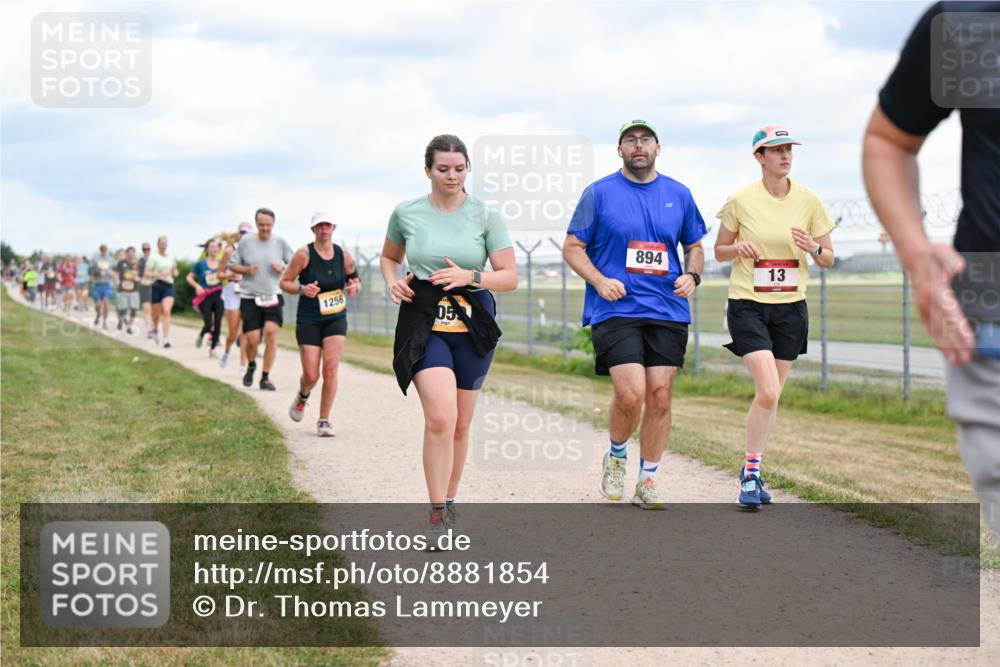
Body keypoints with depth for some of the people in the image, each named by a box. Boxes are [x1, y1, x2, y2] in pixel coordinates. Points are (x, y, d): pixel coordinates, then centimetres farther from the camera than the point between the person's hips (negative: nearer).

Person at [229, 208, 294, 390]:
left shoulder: (280, 242, 2)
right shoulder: (246, 241, -1)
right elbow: (233, 265, 7)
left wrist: (283, 269, -11)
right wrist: (246, 269, -12)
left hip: (272, 297, 1)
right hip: (250, 298, -1)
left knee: (271, 333, -15)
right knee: (252, 339, -5)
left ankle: (265, 378, -4)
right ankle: (251, 365, 29)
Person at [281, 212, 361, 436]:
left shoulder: (343, 255, 1)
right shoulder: (304, 254, -8)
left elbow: (355, 279, 15)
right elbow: (284, 282, -4)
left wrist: (355, 287, -9)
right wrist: (302, 289, -23)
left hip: (336, 319, 2)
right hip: (308, 320, -2)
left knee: (331, 368, -12)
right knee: (311, 375, -4)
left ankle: (324, 421, 0)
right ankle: (303, 397, 34)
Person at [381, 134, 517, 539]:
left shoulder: (485, 216, -1)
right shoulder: (406, 214, 2)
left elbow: (510, 277, -1)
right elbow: (389, 257, 21)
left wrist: (469, 277, -18)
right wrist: (393, 281, -1)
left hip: (472, 326, 2)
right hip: (424, 325, -1)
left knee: (460, 425, 10)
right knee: (440, 417, -20)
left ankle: (449, 501, 31)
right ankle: (436, 515, -14)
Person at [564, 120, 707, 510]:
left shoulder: (678, 195, 11)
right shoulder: (599, 193, 2)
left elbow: (695, 246, 21)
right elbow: (572, 247, 4)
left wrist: (692, 276, 0)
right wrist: (600, 281, -12)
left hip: (668, 312, 3)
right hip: (615, 311, -3)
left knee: (660, 396, 0)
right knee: (631, 395, -15)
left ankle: (647, 482, 13)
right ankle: (616, 456, 14)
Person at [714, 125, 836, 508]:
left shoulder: (809, 201, 0)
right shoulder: (741, 200, -5)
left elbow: (829, 259, 5)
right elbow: (719, 250, 6)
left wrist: (813, 248, -17)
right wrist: (739, 248, -16)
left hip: (791, 307, 3)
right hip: (747, 305, -3)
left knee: (771, 397, 9)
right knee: (768, 392, -17)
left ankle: (752, 473, 25)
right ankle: (750, 471, -2)